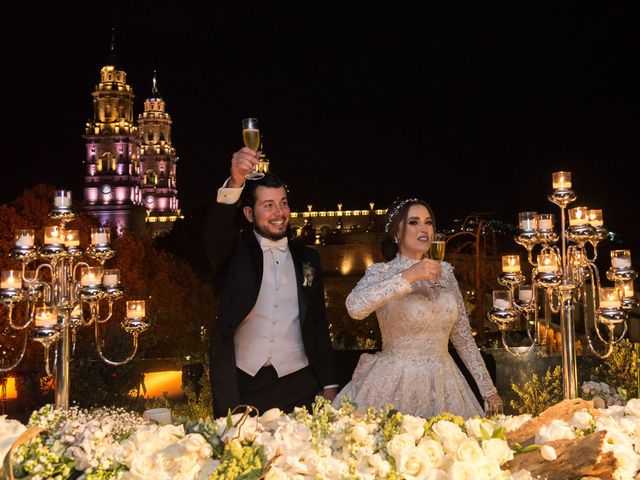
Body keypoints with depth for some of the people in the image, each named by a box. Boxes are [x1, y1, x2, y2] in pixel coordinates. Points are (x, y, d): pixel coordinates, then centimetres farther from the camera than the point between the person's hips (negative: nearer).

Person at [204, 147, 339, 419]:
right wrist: (234, 183, -39)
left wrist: (330, 385, 8)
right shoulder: (234, 253, 1)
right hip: (242, 387, -2)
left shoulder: (307, 259, 11)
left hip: (298, 385, 3)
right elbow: (216, 228, -22)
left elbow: (318, 324, 12)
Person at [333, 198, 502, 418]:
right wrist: (408, 277, -28)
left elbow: (463, 335, 12)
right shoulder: (381, 272, -7)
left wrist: (488, 389, 11)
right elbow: (355, 307, -30)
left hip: (443, 384, 4)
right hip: (396, 384, -4)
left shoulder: (444, 271, 7)